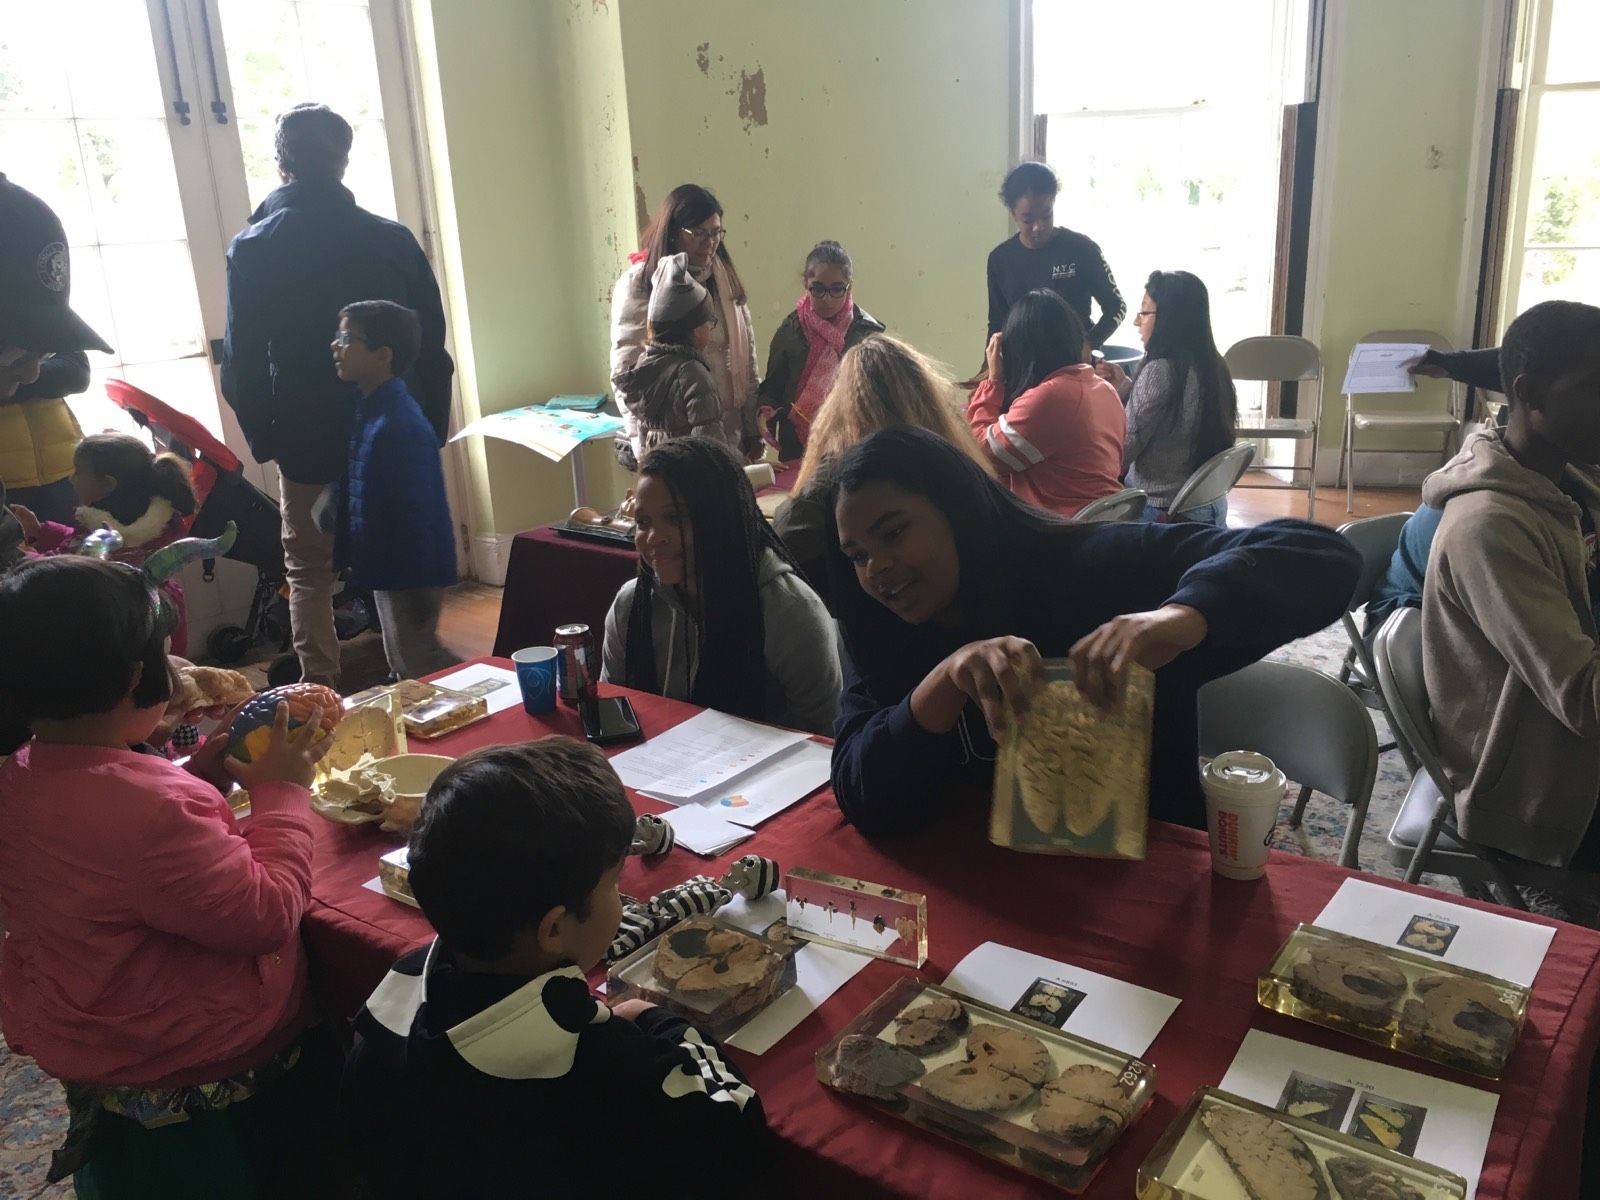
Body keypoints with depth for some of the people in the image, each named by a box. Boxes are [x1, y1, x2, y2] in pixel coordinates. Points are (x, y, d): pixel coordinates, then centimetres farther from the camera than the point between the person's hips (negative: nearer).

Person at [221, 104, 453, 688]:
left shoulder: (251, 249, -6)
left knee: (310, 575, 13)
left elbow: (242, 362, -4)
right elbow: (433, 350, -2)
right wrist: (429, 432, 7)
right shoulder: (394, 241, -5)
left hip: (306, 445, -1)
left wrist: (264, 437, 9)